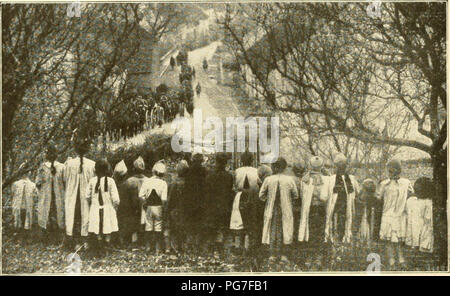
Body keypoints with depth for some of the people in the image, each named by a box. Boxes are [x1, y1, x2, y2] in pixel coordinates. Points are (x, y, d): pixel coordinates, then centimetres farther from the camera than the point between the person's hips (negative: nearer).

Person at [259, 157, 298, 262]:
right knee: (285, 232, 9)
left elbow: (261, 195, -3)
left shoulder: (268, 180, -8)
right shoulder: (289, 180, -8)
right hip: (286, 210, -1)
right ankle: (284, 255, 9)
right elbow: (296, 195, 0)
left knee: (272, 231, 10)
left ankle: (272, 255, 9)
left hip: (272, 210, 1)